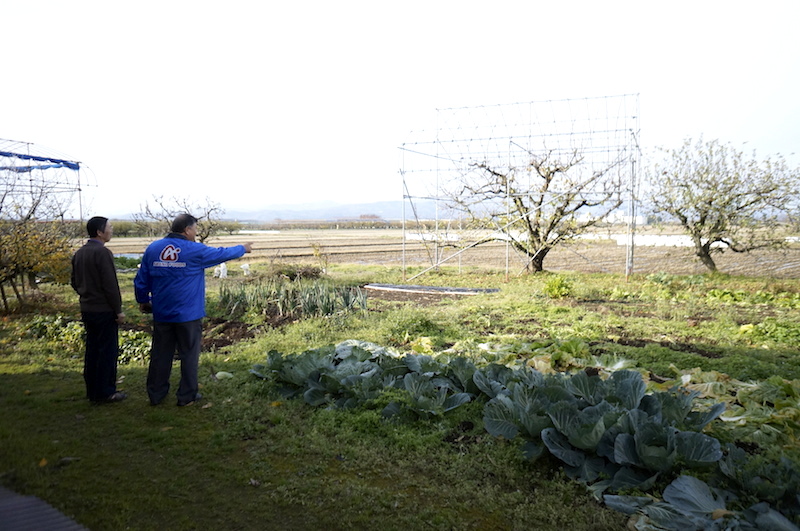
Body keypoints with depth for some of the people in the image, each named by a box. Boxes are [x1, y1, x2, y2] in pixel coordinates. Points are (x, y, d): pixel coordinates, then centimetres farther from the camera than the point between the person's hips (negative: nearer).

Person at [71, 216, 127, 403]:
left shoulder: (79, 253, 10)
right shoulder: (102, 252, -17)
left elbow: (74, 282, 16)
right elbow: (110, 285, -19)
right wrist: (118, 311, -13)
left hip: (87, 309, 9)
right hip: (104, 311, -9)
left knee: (92, 349, 14)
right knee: (108, 351, 1)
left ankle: (92, 391, 22)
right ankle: (105, 392, 7)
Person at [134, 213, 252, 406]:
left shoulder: (153, 248, 3)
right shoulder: (195, 250, -10)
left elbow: (141, 280, 8)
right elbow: (222, 253, 5)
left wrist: (143, 300, 23)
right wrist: (243, 249, 22)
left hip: (161, 314, 5)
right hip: (188, 315, -5)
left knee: (160, 354, 13)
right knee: (189, 354, 7)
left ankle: (156, 394, 22)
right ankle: (187, 396, 14)